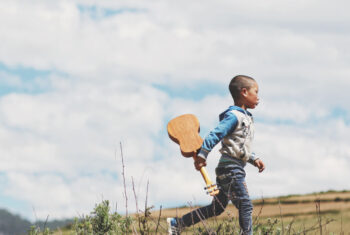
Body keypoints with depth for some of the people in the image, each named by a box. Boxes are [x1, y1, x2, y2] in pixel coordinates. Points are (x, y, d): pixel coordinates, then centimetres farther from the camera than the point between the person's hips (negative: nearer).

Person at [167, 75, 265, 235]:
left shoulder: (245, 118, 19)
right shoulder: (234, 116, -14)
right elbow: (215, 135, -21)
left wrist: (254, 159, 18)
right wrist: (202, 155, -25)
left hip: (227, 170, 10)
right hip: (230, 168, -10)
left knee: (217, 208, 13)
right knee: (245, 206, -11)